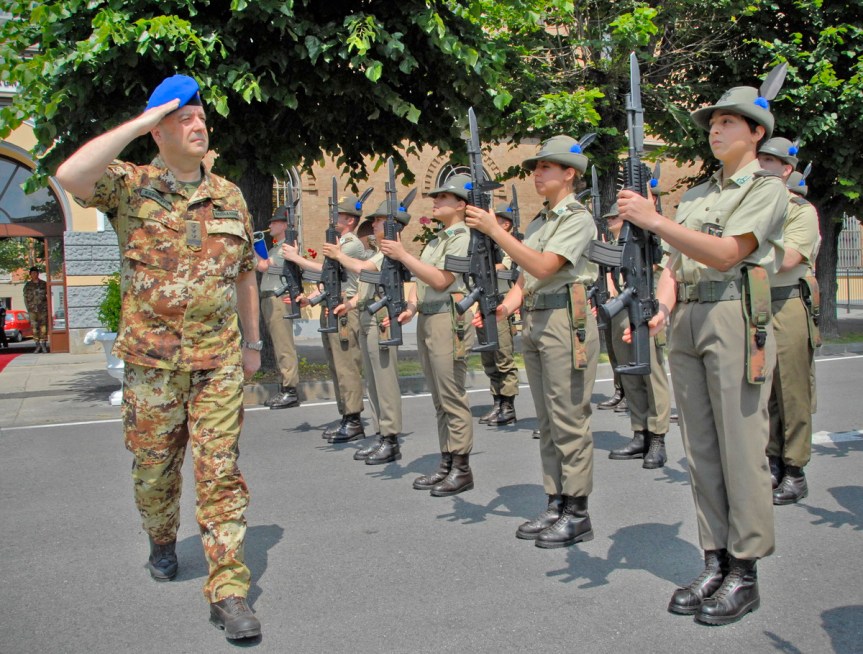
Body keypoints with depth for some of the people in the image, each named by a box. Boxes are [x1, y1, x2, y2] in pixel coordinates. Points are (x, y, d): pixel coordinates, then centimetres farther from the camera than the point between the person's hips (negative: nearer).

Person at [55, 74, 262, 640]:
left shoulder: (230, 197, 9)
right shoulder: (130, 186, -1)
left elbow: (245, 275, 17)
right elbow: (70, 176, -23)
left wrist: (253, 343, 18)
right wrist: (139, 123, -16)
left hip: (219, 361, 1)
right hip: (151, 360, -1)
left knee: (220, 472, -3)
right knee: (153, 469, 13)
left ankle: (229, 588, 0)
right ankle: (163, 543, 42)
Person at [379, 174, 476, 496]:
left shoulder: (462, 237, -8)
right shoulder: (436, 239, 20)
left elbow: (440, 279, -18)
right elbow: (420, 280, 20)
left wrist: (403, 255, -16)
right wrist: (410, 307, 3)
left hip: (449, 319, -10)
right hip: (426, 319, 10)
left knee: (452, 397, -6)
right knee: (440, 398, 12)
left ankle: (461, 469, 1)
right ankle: (446, 463, 19)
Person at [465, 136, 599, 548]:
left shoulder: (577, 218, -7)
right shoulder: (539, 221, 19)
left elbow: (543, 267, -20)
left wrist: (494, 230, -21)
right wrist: (505, 305, -4)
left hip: (565, 320, -9)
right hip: (533, 323, 9)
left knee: (569, 421, -4)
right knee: (548, 422, 11)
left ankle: (577, 514, 4)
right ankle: (556, 505, 19)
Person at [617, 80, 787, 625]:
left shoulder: (767, 189, 0)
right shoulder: (696, 195, 21)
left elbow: (725, 254, -14)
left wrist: (655, 221, -20)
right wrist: (664, 304, -1)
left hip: (735, 319, -7)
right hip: (686, 323, 7)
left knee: (741, 448, -4)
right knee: (701, 449, 8)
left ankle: (745, 573, 7)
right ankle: (715, 564, 17)